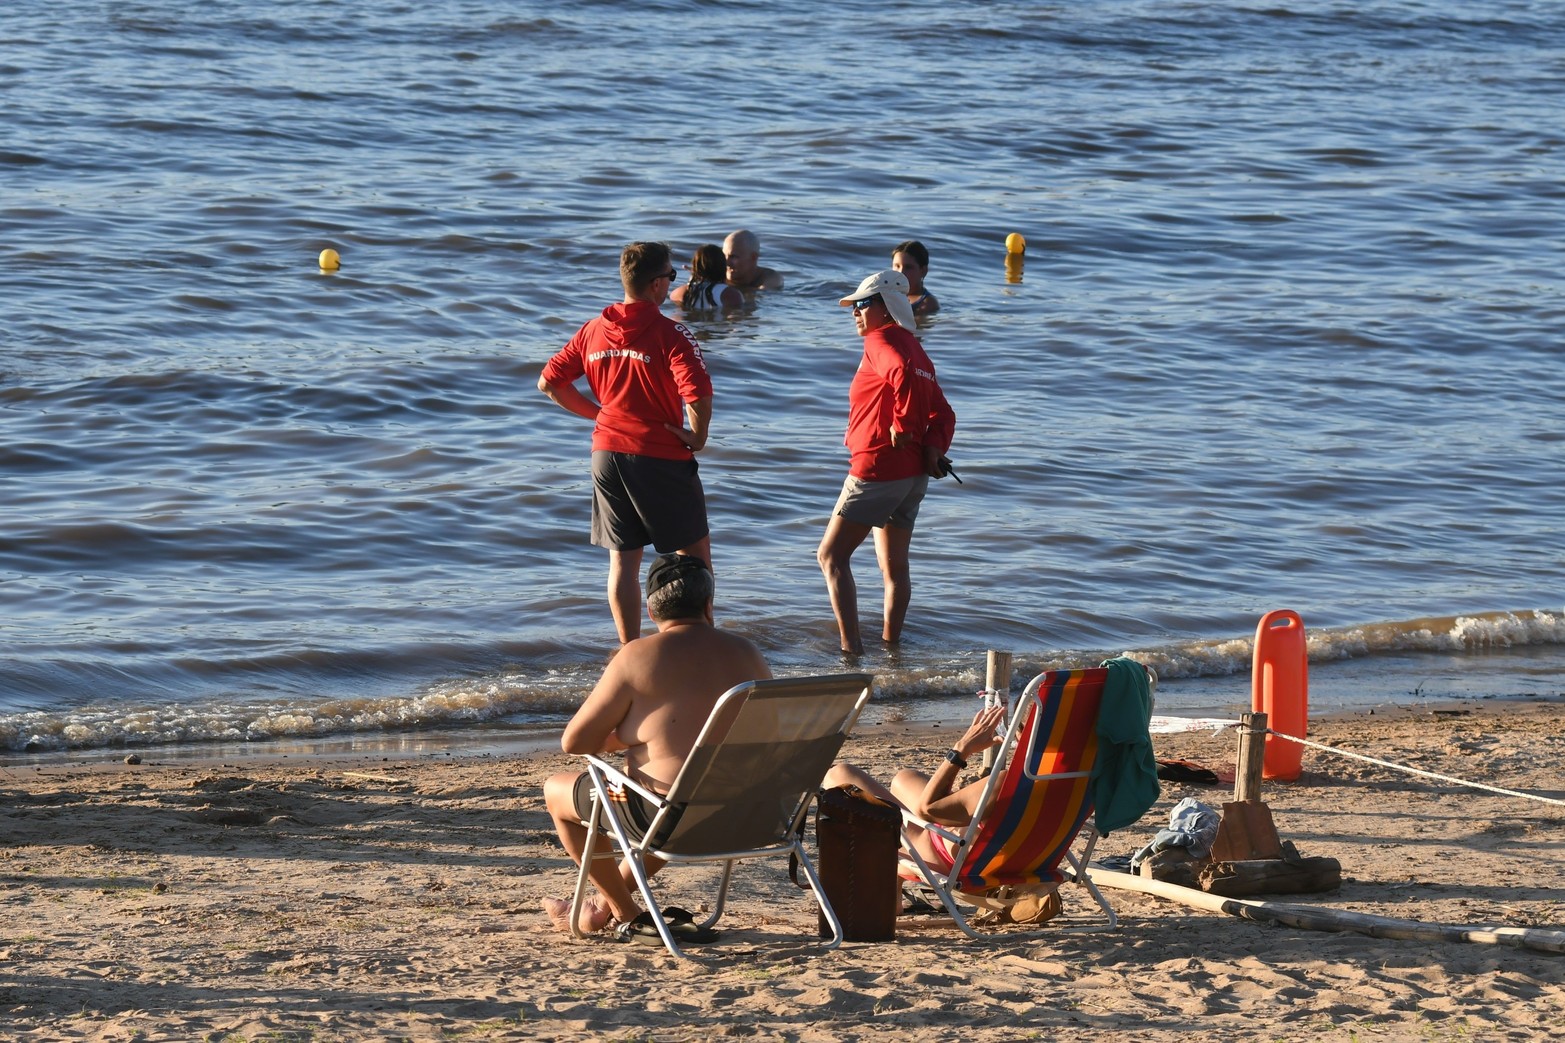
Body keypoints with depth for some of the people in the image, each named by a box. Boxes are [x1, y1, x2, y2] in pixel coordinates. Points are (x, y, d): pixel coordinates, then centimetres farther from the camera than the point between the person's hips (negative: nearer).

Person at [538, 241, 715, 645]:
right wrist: (697, 437, -9)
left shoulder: (593, 331, 4)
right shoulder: (670, 334, -14)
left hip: (607, 455, 5)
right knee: (695, 551, 11)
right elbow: (699, 395, -26)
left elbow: (549, 382, 10)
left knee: (623, 561, 9)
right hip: (661, 458, -5)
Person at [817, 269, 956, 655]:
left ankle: (852, 647, -14)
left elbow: (901, 373, -33)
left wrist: (902, 426, -23)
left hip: (877, 467, -9)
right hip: (914, 473, 9)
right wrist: (933, 447, -3)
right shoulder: (915, 349, 18)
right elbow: (943, 412, 13)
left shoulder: (881, 341, -10)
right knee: (894, 567, 17)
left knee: (831, 555, -5)